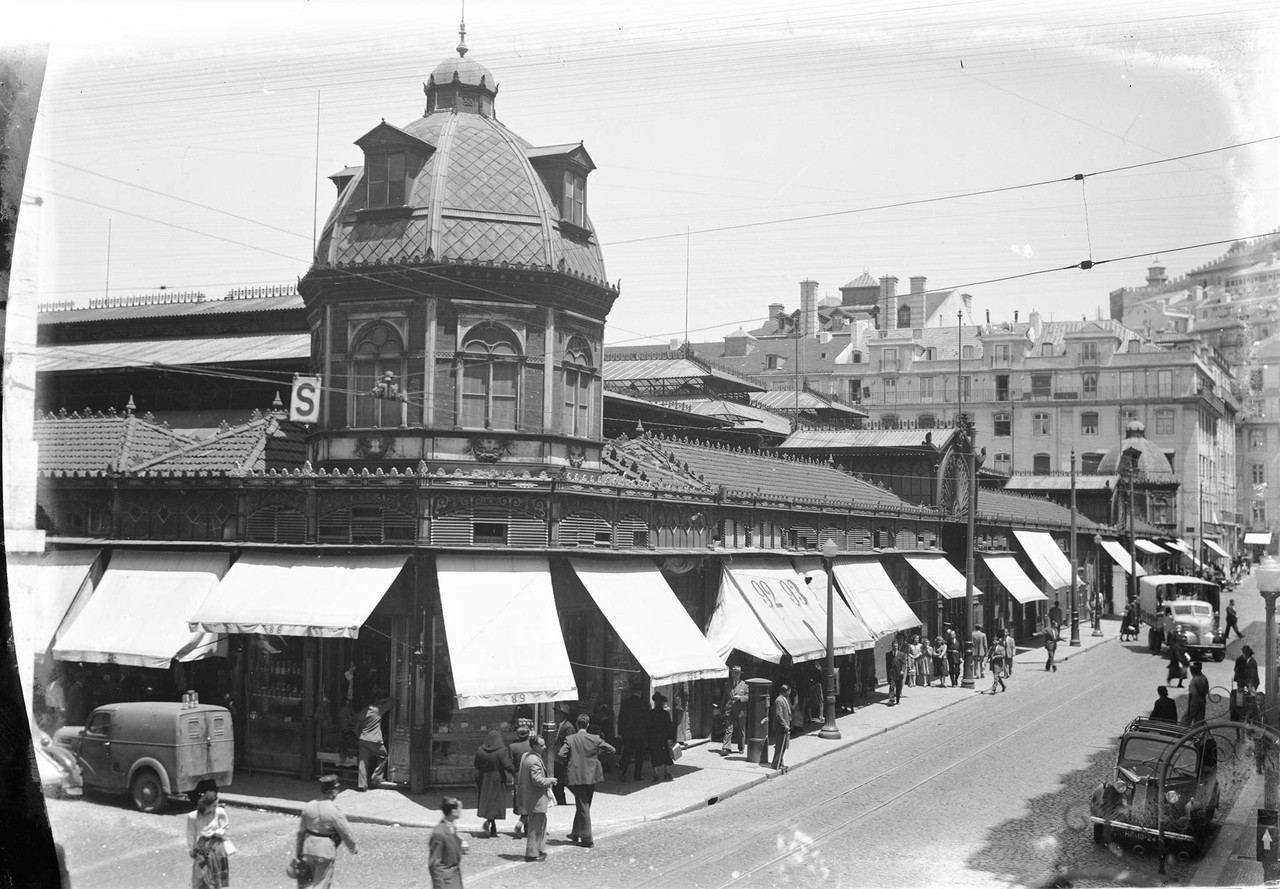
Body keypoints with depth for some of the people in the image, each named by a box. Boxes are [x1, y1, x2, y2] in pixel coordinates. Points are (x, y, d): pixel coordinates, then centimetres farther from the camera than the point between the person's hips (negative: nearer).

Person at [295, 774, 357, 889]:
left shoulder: (308, 806, -3)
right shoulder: (335, 811, -18)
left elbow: (300, 832, 3)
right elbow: (346, 834, -9)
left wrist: (298, 852, 13)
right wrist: (353, 849, 9)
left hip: (308, 849, 5)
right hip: (326, 850, -5)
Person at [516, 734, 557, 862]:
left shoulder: (525, 756, 8)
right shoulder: (534, 761, -24)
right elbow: (538, 780, -27)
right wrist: (550, 780, -10)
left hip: (528, 798, 11)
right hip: (536, 800, -11)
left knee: (541, 823, 20)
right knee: (536, 827, -2)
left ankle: (540, 850, 28)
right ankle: (532, 854, 4)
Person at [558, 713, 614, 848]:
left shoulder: (570, 739, -9)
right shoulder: (595, 739, -3)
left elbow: (560, 755, -18)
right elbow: (612, 750, -2)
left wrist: (567, 763, 1)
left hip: (576, 776, -3)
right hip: (591, 776, 3)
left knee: (583, 807, 1)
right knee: (584, 805, 19)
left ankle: (587, 839, -1)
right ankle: (576, 833, 31)